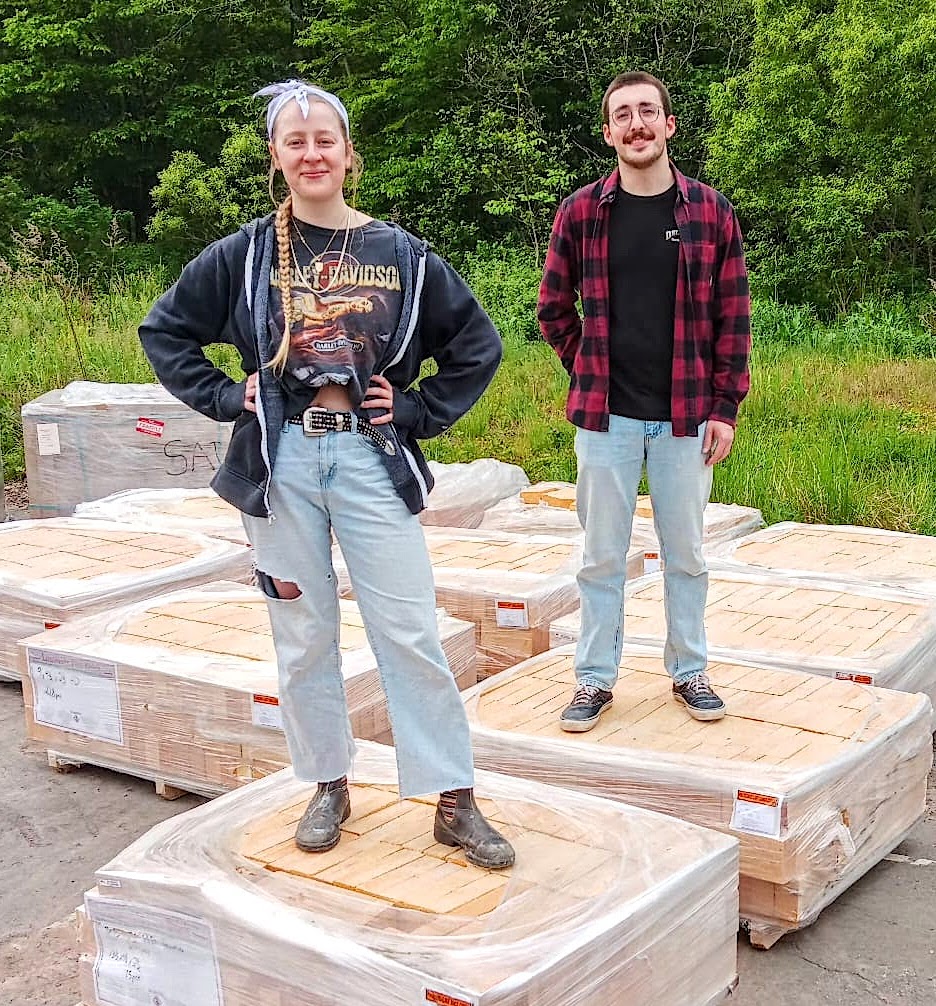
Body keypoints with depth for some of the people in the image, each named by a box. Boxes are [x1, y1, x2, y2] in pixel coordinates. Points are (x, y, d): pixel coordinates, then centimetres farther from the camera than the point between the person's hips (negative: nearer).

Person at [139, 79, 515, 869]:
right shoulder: (245, 256, 2)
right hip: (282, 462, 1)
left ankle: (456, 803, 7)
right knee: (303, 634, 9)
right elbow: (165, 332, 12)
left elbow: (477, 345, 9)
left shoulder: (399, 254, 2)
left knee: (410, 633, -2)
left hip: (372, 461, -1)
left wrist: (420, 411, 0)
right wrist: (226, 397, 1)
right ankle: (329, 788, 25)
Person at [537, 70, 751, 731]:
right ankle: (596, 678, 19)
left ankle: (690, 671, 25)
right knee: (603, 554, 8)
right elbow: (554, 307, 11)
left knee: (685, 552, 10)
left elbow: (733, 317, 2)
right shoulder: (581, 212, 0)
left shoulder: (711, 211, 0)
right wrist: (590, 374, 6)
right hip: (605, 416, 0)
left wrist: (725, 409, -2)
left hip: (685, 416, 0)